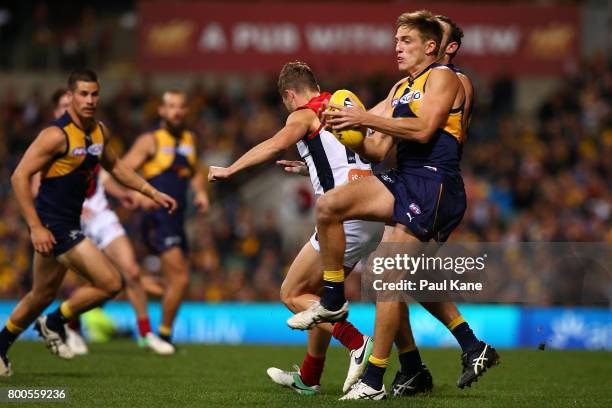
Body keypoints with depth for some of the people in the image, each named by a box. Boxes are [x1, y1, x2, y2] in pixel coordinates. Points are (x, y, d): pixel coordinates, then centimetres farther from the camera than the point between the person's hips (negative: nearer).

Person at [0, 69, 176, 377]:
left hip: (69, 225, 9)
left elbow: (113, 166, 26)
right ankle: (55, 323, 7)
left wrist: (152, 193, 20)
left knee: (42, 295, 18)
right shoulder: (57, 135, -18)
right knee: (110, 283, -11)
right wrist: (35, 227, -22)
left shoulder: (99, 131, 7)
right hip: (52, 227, -9)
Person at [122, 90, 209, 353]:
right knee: (180, 278, -16)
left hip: (177, 220, 7)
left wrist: (200, 192, 11)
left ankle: (162, 338, 20)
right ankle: (164, 335, -5)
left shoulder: (189, 139, 16)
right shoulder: (150, 141, -4)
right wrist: (140, 195, -26)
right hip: (157, 219, -7)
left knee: (175, 282, 10)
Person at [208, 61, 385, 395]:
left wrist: (229, 170, -21)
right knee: (318, 293, 21)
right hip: (374, 217, 9)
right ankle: (308, 378, 27)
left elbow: (275, 145, -21)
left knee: (292, 294, 1)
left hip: (347, 216, -8)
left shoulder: (305, 115, -1)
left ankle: (358, 344, -15)